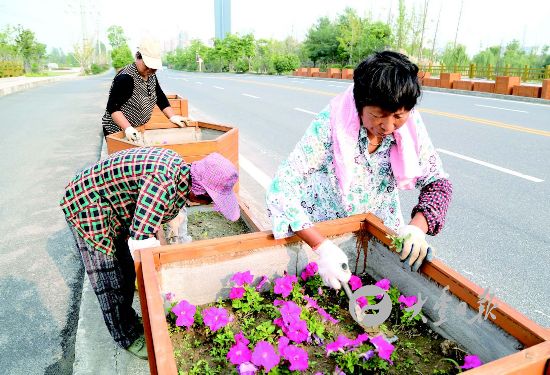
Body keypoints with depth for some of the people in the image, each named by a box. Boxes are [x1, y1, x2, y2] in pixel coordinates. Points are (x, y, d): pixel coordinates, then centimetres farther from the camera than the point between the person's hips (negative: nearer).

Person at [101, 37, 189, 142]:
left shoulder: (151, 76, 1)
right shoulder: (125, 78, -23)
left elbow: (160, 98, 8)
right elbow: (113, 108, -26)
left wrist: (173, 117, -5)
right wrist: (128, 129, -37)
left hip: (140, 130, 8)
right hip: (117, 131, -7)